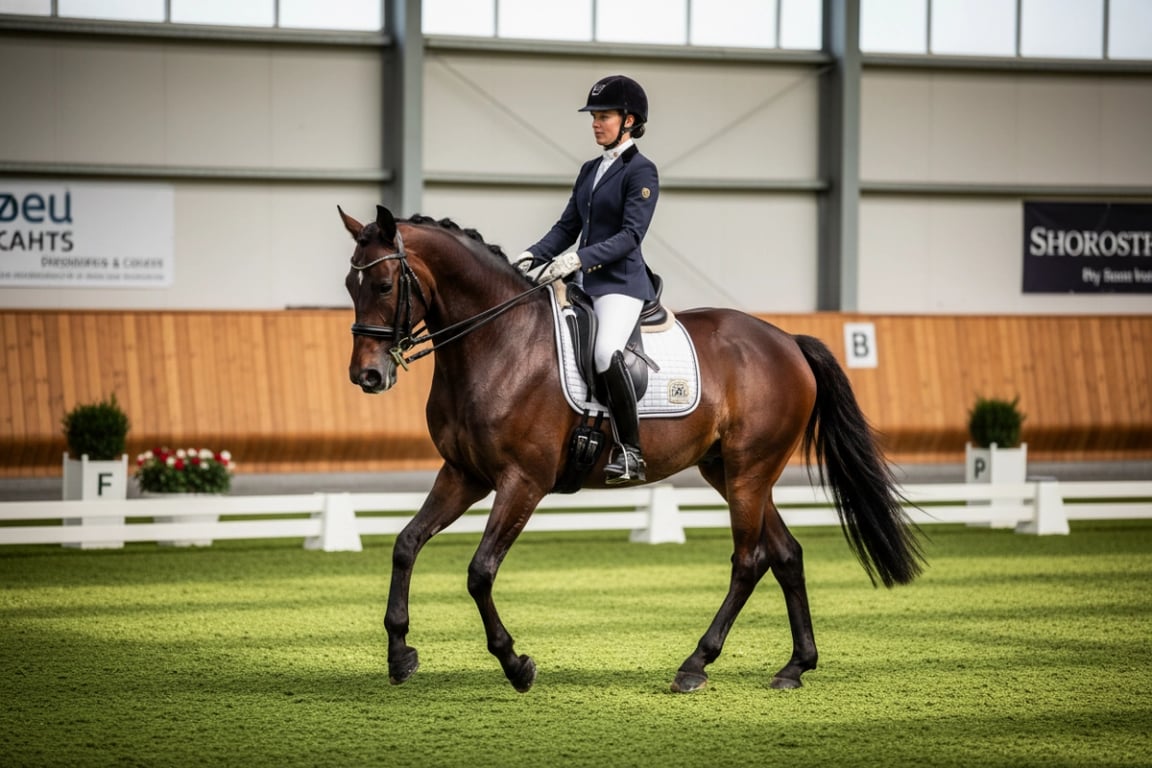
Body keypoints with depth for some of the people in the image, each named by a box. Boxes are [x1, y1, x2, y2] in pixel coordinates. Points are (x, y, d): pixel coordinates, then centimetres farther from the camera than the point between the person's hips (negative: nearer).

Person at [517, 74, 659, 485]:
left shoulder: (640, 171, -6)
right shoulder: (590, 170, 17)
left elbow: (631, 235, -15)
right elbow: (567, 226, 17)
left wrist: (579, 258, -25)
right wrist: (534, 255, 0)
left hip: (621, 282, -9)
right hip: (582, 282, 9)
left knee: (606, 354, -33)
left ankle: (629, 451, -24)